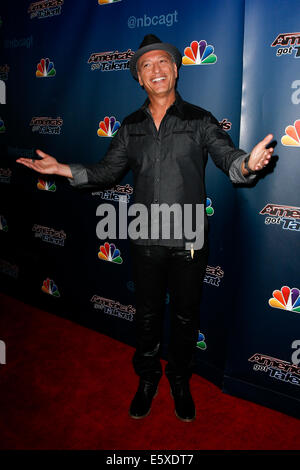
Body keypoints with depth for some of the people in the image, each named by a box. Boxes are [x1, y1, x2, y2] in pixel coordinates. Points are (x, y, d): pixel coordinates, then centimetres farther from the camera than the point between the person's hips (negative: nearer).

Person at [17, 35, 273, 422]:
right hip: (145, 241, 2)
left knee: (185, 316, 13)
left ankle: (180, 381, 38)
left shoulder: (200, 120, -1)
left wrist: (247, 163, -36)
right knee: (147, 314, 16)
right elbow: (108, 171, 9)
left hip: (189, 240, -2)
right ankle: (147, 378, 39)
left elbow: (227, 157, -12)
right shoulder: (131, 127, 7)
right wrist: (62, 168, -3)